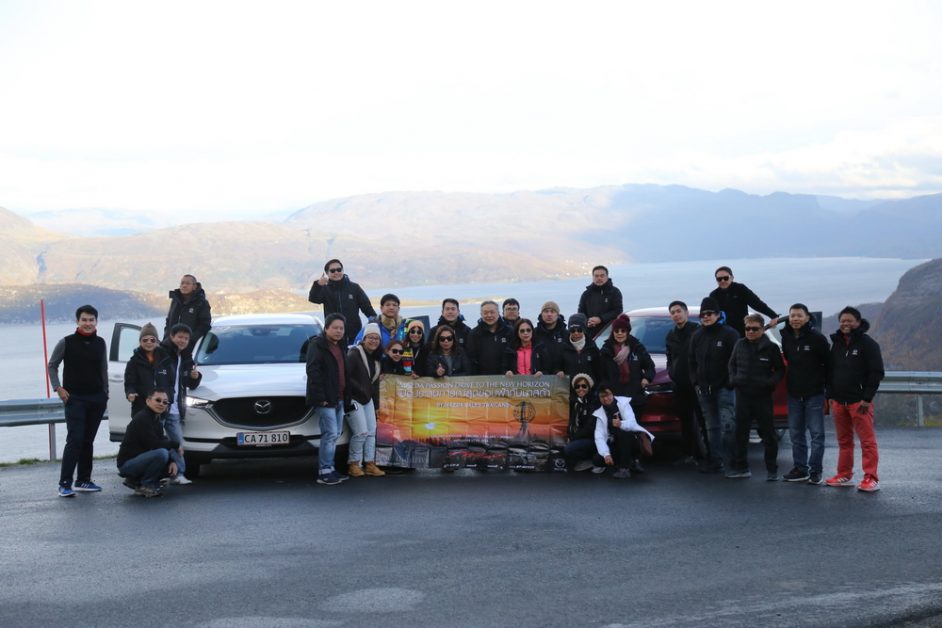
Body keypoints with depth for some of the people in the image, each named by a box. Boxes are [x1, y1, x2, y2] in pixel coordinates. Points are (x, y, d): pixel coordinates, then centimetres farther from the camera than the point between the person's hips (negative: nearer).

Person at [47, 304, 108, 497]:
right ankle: (64, 483, -13)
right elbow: (52, 366, 3)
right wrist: (58, 388, -7)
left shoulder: (100, 344, 8)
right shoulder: (67, 342, -4)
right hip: (74, 398, -4)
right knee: (74, 440, -13)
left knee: (88, 440, 8)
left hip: (97, 398, 4)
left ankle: (83, 480, 15)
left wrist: (105, 395, 12)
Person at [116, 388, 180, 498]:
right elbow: (154, 445, -24)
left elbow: (162, 442, 10)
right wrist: (175, 444, -10)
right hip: (127, 463, -9)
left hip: (139, 460, 9)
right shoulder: (141, 418, -17)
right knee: (161, 453, -30)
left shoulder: (156, 419, 12)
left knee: (174, 468, 8)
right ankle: (146, 485, -11)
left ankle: (136, 480, 12)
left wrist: (172, 462, -7)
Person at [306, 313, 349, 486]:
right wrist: (320, 397, -22)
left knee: (335, 434, 12)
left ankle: (330, 468, 20)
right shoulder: (317, 345, -9)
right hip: (325, 400, -9)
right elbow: (313, 371, -17)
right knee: (330, 434, -12)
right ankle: (324, 472, -8)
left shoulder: (339, 347, 18)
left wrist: (345, 395, 16)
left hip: (338, 399, 9)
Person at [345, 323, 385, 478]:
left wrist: (376, 404, 15)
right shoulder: (354, 354, -13)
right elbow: (345, 376, -21)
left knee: (371, 431, 5)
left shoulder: (376, 358, 12)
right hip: (353, 399, -8)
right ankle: (353, 464, -1)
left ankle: (369, 464, 10)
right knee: (361, 432, -13)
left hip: (367, 399, 8)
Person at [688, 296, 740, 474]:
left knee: (728, 424, -13)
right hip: (704, 389, 6)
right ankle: (715, 461, 12)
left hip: (724, 388, -6)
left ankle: (730, 461, -10)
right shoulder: (697, 336, 14)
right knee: (711, 427, 8)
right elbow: (691, 361, 19)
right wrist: (695, 382, 8)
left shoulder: (729, 334, -5)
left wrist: (731, 382, -14)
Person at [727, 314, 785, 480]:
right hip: (743, 395, 3)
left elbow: (780, 369, 1)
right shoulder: (740, 345, 4)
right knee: (740, 432, 9)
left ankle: (772, 469, 10)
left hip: (763, 396, -3)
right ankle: (740, 467, 18)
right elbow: (732, 363, 16)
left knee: (768, 433, 2)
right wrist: (732, 378, 1)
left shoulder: (771, 348, -5)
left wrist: (771, 381, -15)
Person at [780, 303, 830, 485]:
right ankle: (800, 469, 18)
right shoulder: (786, 337, 5)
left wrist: (825, 383, -6)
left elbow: (828, 363, -6)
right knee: (796, 433, 9)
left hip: (814, 393, -5)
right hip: (793, 393, 5)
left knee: (816, 433, -2)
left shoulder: (817, 338, -10)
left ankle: (815, 470, 3)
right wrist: (792, 377, 11)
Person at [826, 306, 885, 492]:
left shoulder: (867, 344, -4)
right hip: (838, 400, 6)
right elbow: (830, 371, 19)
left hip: (859, 401, -6)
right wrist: (831, 395, 10)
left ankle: (871, 478, -8)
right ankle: (844, 475, 16)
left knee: (867, 440, -7)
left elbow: (877, 372, -8)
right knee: (843, 440, 10)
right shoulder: (837, 344, 14)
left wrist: (867, 398, -12)